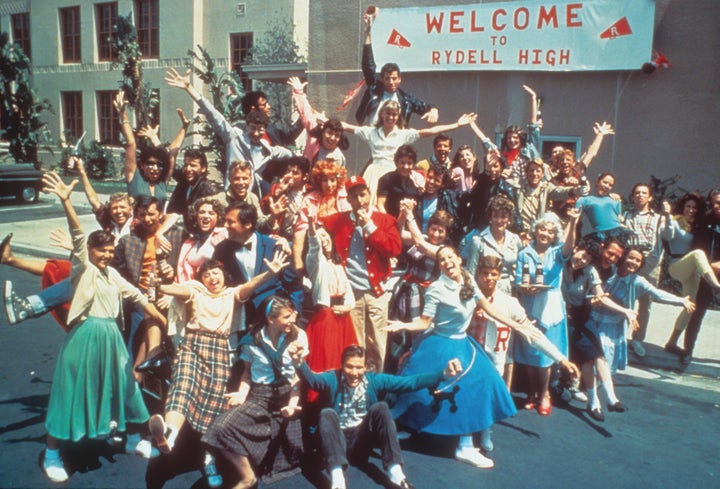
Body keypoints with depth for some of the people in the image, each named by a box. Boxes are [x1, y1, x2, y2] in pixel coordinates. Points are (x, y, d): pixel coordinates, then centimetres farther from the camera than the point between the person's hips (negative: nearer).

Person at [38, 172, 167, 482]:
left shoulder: (112, 274, 14)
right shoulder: (83, 268, -5)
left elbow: (137, 297, 18)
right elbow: (78, 236, -21)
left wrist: (165, 323, 17)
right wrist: (65, 201, -38)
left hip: (111, 336, 7)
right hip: (85, 335, -6)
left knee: (124, 385, 15)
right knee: (71, 393, -1)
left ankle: (134, 440, 34)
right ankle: (51, 456, 13)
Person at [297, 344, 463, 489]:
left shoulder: (375, 380, -2)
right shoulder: (333, 379, -8)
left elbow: (410, 382, -10)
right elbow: (311, 379, -31)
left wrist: (443, 374, -22)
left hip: (361, 442, 2)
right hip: (338, 442, -1)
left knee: (380, 408, -21)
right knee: (327, 414, -30)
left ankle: (395, 472, -27)